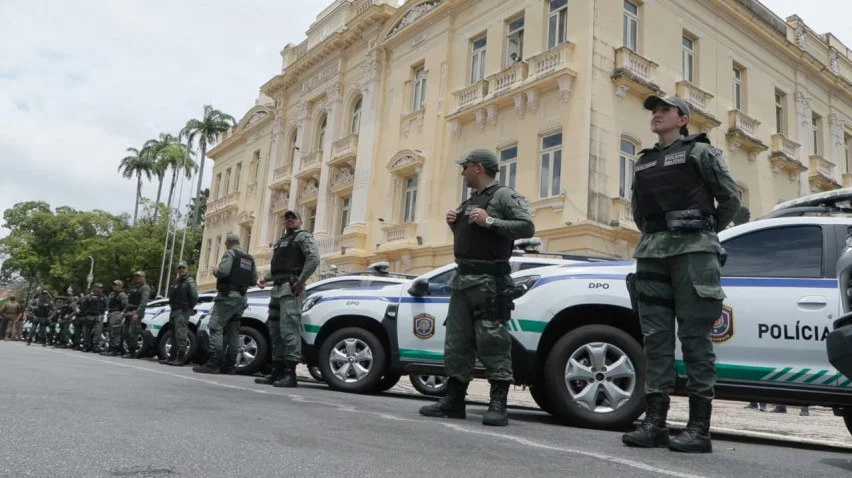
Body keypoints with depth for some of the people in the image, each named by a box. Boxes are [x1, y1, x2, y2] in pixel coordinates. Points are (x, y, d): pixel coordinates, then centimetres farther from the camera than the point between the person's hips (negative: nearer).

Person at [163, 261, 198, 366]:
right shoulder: (176, 282, 21)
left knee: (181, 334, -12)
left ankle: (181, 358, -13)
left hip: (182, 311, -9)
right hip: (174, 310, 9)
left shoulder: (189, 281, -6)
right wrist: (172, 306, 12)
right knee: (174, 335, 12)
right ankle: (172, 357, 18)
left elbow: (194, 297, -15)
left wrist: (189, 309, -12)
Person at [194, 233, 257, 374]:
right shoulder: (250, 259, 17)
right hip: (242, 298, 8)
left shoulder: (230, 253, -4)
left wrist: (215, 272, 0)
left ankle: (213, 363, -18)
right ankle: (229, 365, 6)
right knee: (233, 331, 8)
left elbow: (223, 271, -20)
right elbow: (254, 280, 13)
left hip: (228, 296, -8)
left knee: (216, 327, -10)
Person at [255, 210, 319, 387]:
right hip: (277, 288, 9)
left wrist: (300, 281, -19)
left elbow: (314, 258, -14)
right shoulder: (281, 241, 27)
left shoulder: (303, 236, 0)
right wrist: (265, 278, 10)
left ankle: (290, 373, -14)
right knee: (275, 331, 9)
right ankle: (277, 371, 14)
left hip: (291, 288, -9)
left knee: (289, 329, -14)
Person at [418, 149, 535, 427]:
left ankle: (498, 405, -3)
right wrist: (455, 225, 11)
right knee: (456, 342, 7)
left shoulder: (503, 195, -1)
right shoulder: (469, 203, 24)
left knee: (492, 342, -8)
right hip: (462, 278, 9)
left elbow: (527, 227, -13)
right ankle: (453, 401, 13)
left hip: (489, 279, -8)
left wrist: (490, 221, -17)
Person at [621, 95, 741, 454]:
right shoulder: (643, 162, 20)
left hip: (692, 251, -5)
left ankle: (699, 428, -2)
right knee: (656, 337, 2)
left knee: (694, 337, -6)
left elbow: (730, 198, 4)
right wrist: (655, 236, 16)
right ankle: (655, 423, 5)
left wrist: (706, 233, 10)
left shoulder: (700, 152, 5)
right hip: (651, 253, 5)